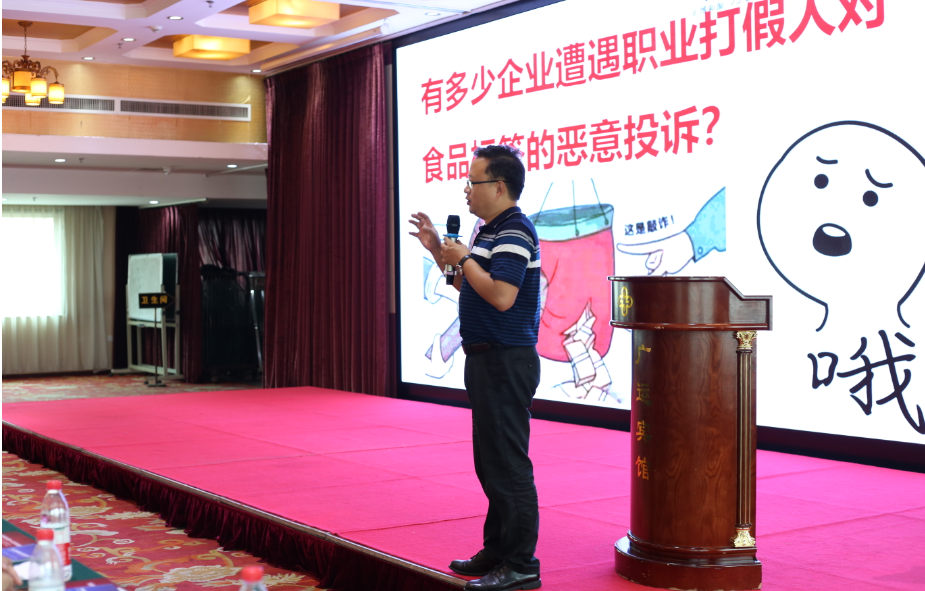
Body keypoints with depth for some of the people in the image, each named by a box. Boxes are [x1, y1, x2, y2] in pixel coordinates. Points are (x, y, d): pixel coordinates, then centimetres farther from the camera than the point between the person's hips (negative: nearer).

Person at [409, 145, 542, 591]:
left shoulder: (515, 232, -16)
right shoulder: (490, 231, 16)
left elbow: (501, 295, -28)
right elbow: (468, 286, 26)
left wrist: (464, 258, -16)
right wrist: (438, 250, 16)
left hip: (507, 362, -11)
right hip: (487, 359, 11)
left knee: (508, 463, -7)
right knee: (490, 461, 17)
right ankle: (498, 550, 27)